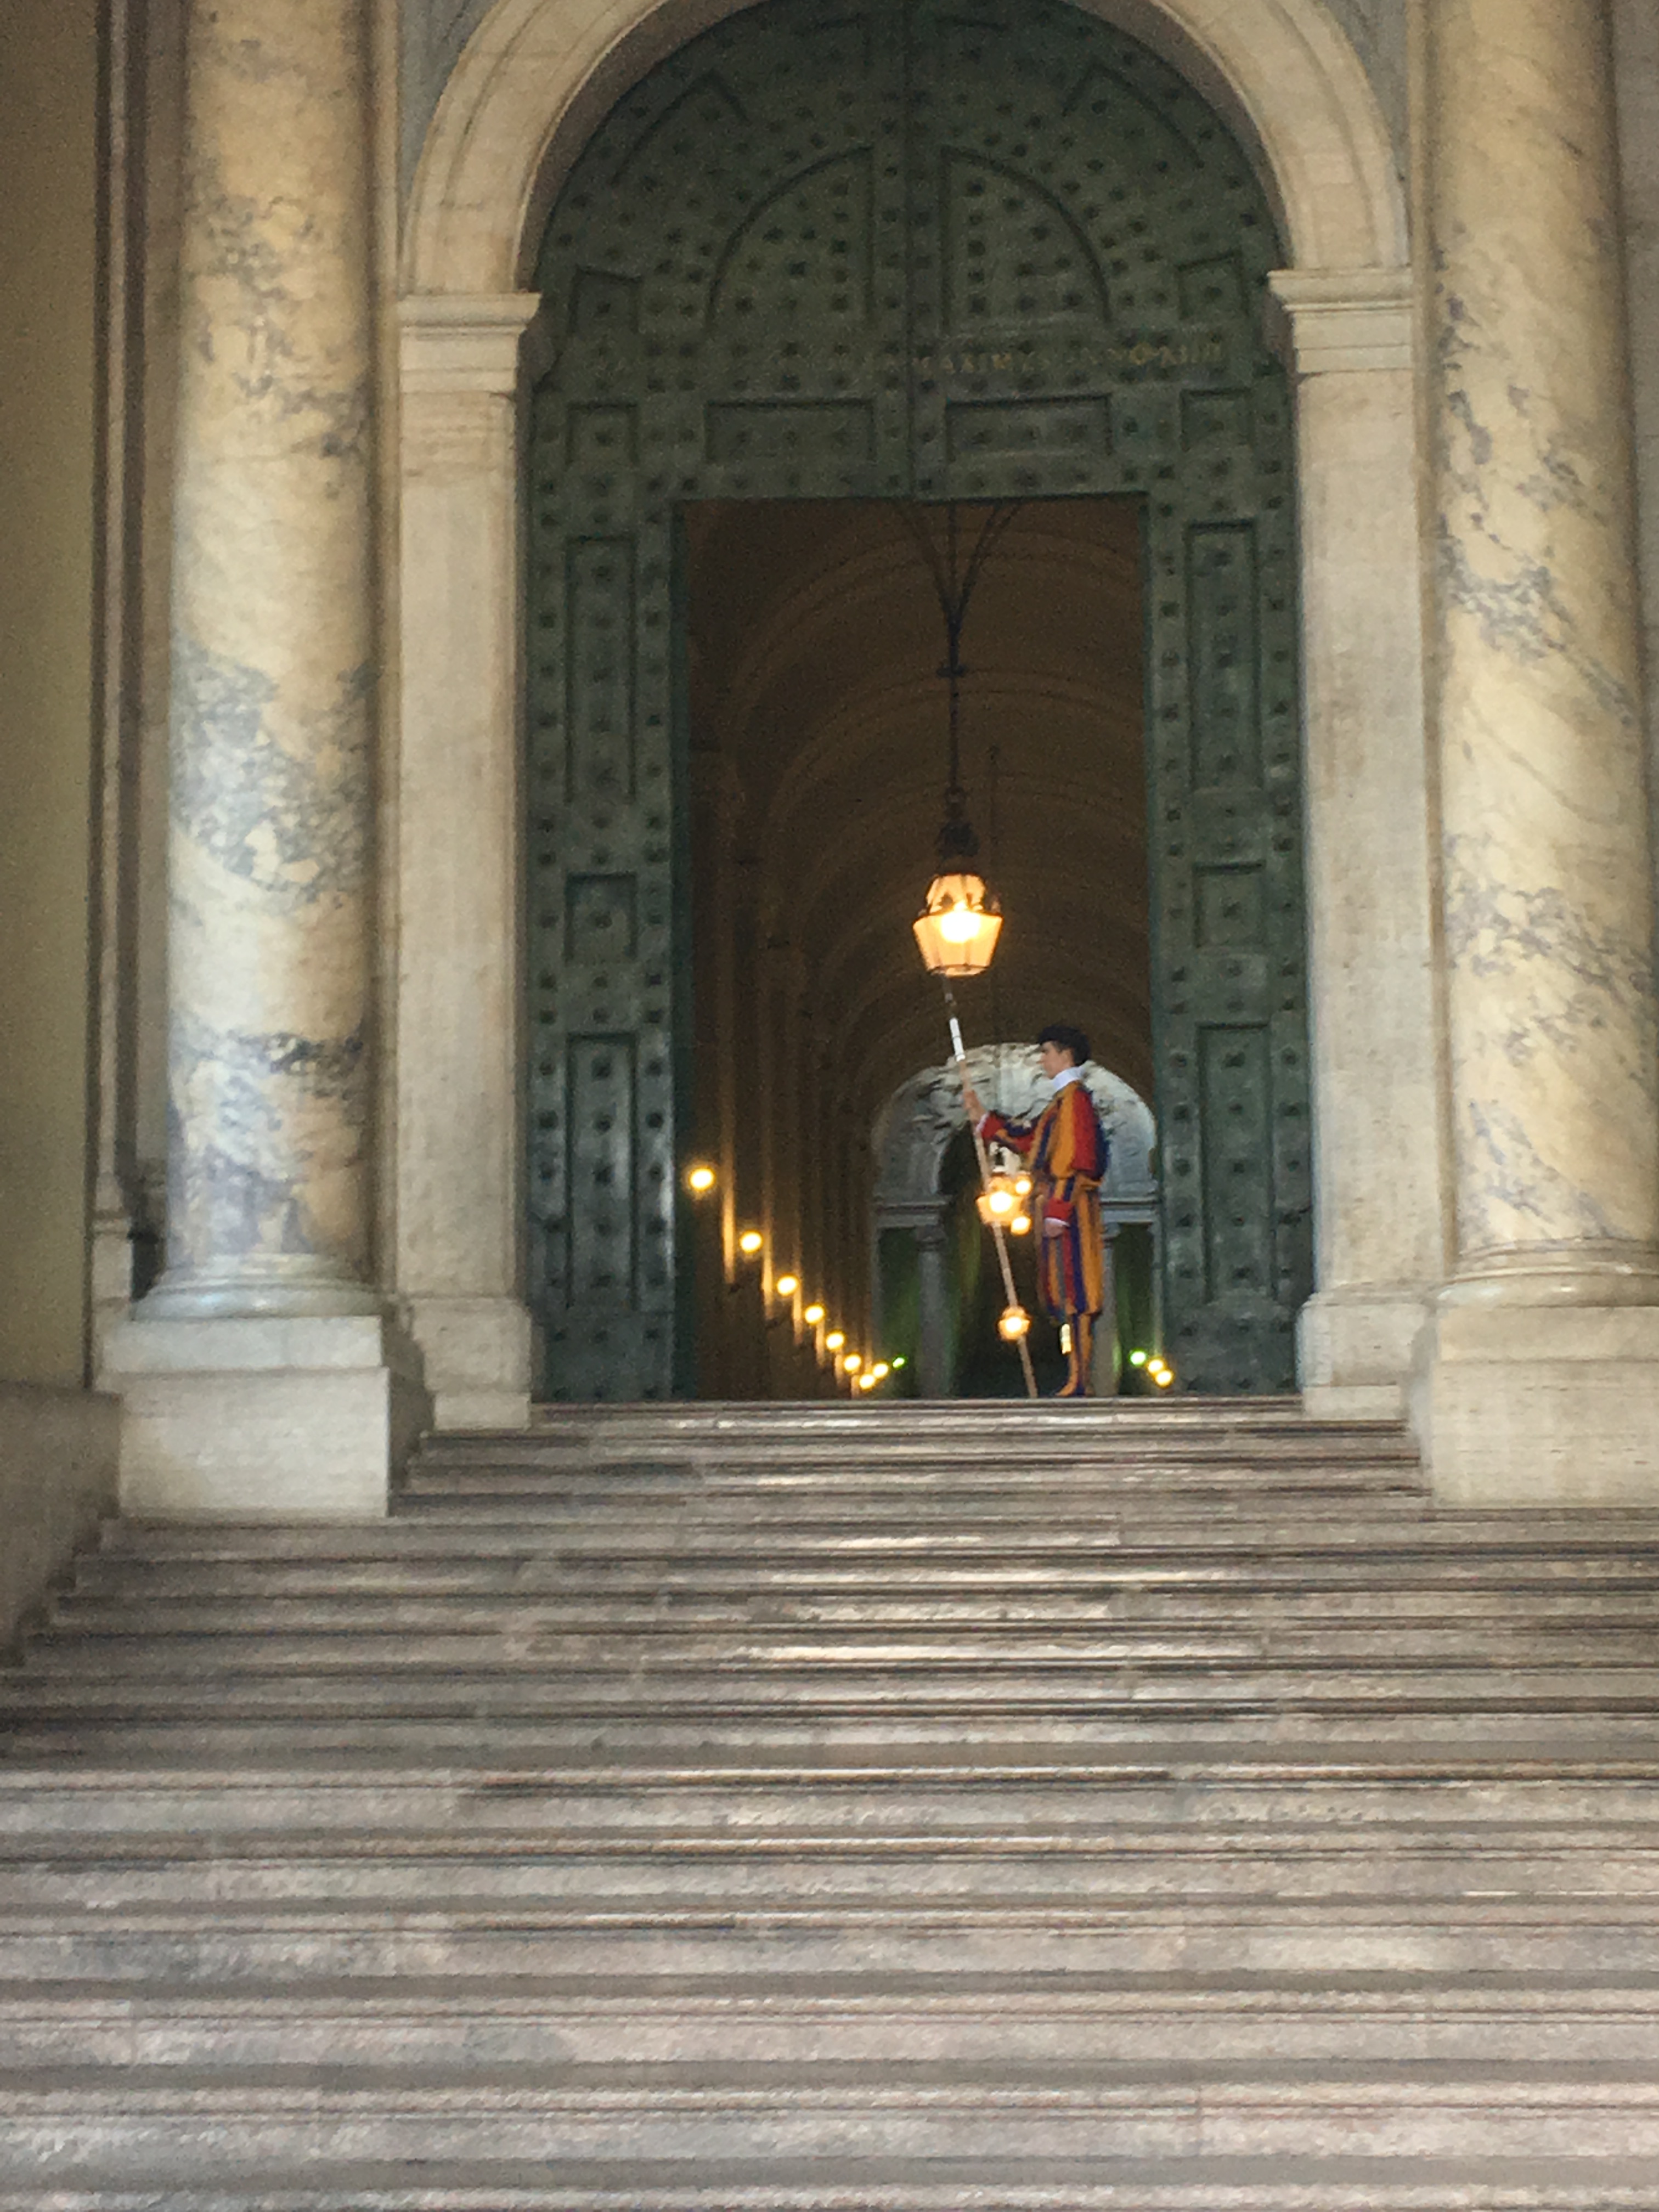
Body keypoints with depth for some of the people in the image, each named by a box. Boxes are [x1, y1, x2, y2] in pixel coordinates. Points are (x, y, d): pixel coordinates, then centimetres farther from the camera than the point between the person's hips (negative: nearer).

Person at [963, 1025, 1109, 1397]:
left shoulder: (1074, 1097, -10)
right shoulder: (1063, 1100, 21)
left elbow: (1076, 1160, -18)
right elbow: (1030, 1141, 28)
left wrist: (1058, 1210, -23)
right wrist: (985, 1119, 30)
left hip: (1070, 1208, -10)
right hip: (1062, 1209, 10)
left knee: (1072, 1287, -11)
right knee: (1064, 1291, 9)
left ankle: (1079, 1382, -13)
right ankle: (1079, 1380, 10)